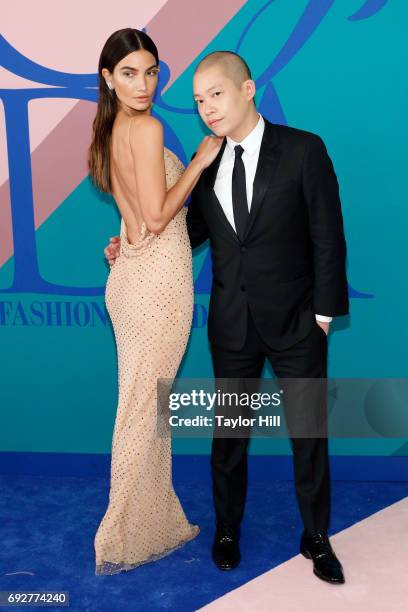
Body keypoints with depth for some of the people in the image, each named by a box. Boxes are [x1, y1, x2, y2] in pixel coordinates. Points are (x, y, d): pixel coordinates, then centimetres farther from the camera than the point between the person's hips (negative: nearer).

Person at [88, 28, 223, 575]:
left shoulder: (111, 129, 13)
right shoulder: (147, 128, -14)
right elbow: (158, 216, -18)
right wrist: (200, 161, -11)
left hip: (133, 276, 9)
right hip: (158, 279, -9)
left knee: (143, 402, 15)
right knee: (145, 405, 0)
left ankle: (156, 520, 30)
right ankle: (123, 541, 13)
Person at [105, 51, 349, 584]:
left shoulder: (303, 149, -8)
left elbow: (328, 236, -7)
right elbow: (194, 227, 15)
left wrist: (325, 311, -9)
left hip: (295, 320, -3)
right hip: (231, 322, 3)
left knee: (310, 432, 8)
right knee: (229, 431, 13)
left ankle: (316, 538, 28)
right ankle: (227, 529, 34)